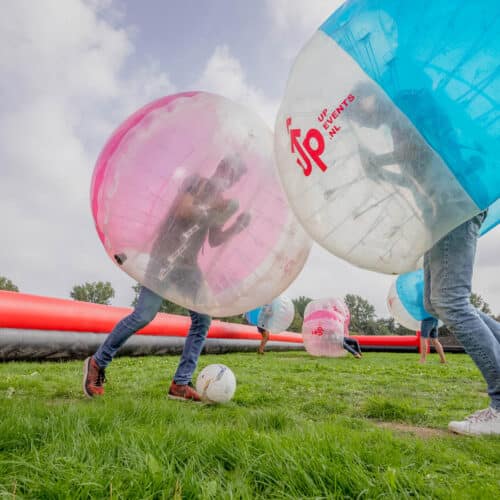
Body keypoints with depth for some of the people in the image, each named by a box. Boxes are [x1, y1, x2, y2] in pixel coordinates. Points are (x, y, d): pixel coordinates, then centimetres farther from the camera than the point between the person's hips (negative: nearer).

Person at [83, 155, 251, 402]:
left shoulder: (220, 202, 20)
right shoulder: (196, 180, 0)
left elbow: (214, 241, 19)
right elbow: (183, 211, -16)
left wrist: (237, 227, 6)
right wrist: (216, 206, -12)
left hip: (189, 265, 8)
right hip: (165, 257, -7)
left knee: (203, 319, -5)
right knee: (144, 315, -14)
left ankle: (180, 384, -1)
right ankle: (97, 362, 5)